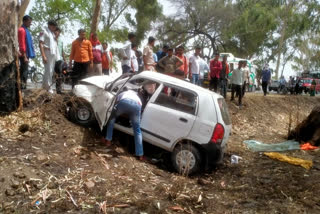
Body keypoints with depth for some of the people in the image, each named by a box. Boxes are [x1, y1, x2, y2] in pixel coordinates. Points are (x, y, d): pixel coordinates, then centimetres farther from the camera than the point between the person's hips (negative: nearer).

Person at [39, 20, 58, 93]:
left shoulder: (53, 33, 20)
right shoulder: (44, 31, -2)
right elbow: (41, 44, -9)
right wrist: (43, 56, -17)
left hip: (54, 54, 7)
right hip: (47, 53, -7)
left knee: (51, 71, 8)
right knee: (48, 70, -8)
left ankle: (44, 85, 17)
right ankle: (49, 87, -2)